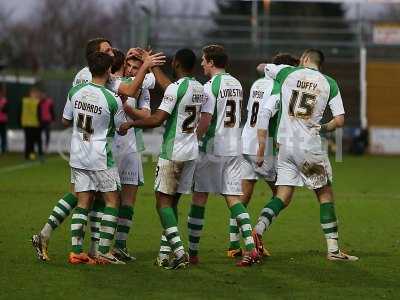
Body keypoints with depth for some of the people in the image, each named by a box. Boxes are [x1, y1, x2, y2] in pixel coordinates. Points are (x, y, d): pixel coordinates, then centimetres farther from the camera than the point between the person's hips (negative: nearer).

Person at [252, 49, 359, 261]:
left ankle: (257, 231, -17)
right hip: (310, 147, -2)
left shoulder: (287, 73, 6)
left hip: (285, 145, 2)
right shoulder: (329, 84, 4)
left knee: (283, 197, 6)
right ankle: (333, 248, 7)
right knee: (325, 194, 10)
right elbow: (339, 121, 0)